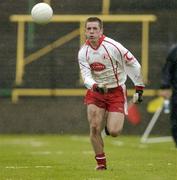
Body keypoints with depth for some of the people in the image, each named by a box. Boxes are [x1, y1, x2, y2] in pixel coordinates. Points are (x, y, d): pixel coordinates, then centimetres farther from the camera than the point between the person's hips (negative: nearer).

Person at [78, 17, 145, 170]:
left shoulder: (112, 46, -16)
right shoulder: (83, 52, -4)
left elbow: (134, 65, -7)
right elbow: (86, 77, -9)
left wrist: (139, 89, -5)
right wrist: (95, 86, -32)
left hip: (116, 92, -3)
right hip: (96, 91, 3)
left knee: (113, 132, -12)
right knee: (94, 128, -11)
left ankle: (115, 120, 25)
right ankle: (101, 163, 6)